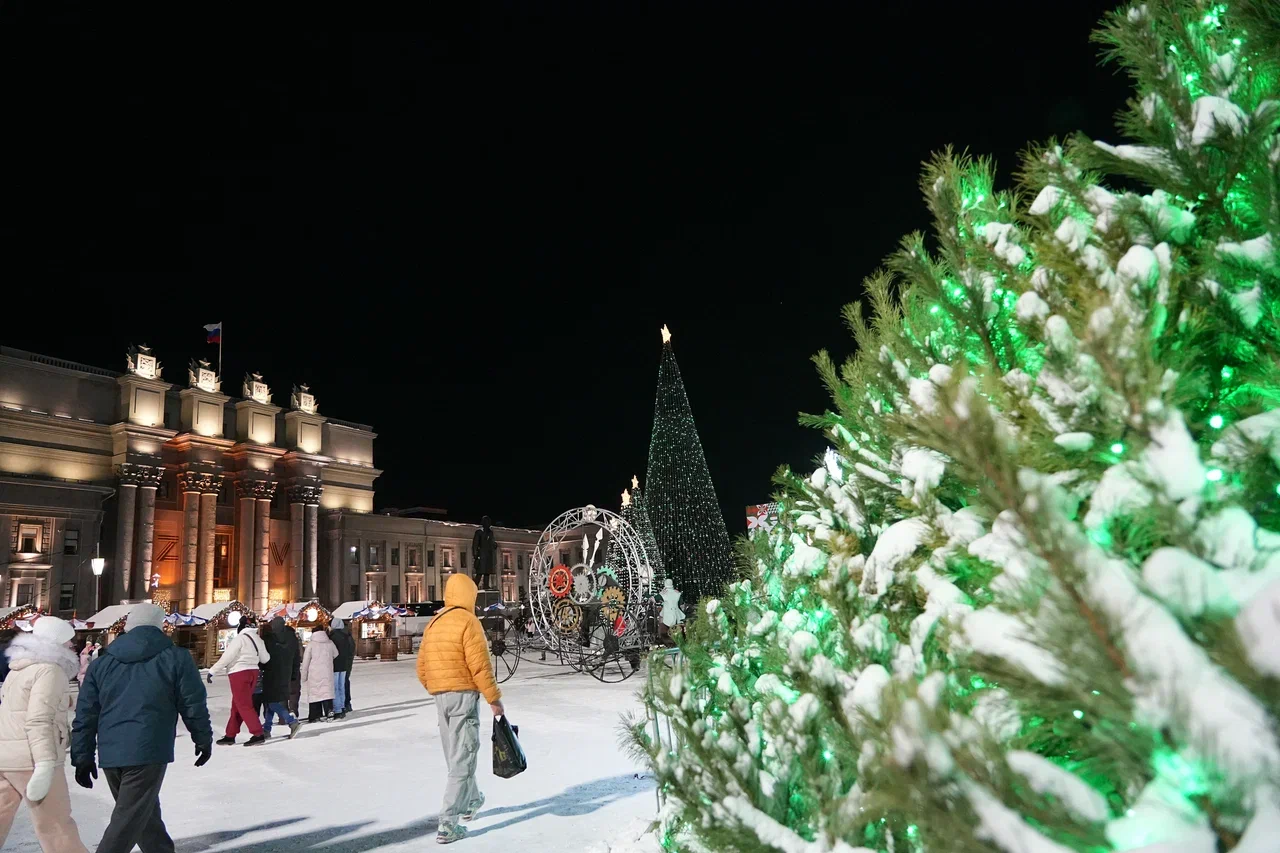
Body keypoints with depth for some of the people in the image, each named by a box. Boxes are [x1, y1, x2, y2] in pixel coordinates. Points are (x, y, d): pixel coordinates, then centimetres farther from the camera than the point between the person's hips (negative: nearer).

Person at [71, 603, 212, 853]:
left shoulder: (101, 663, 12)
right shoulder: (176, 658, 0)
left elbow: (85, 714, 10)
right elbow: (194, 705, 0)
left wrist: (83, 757, 15)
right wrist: (203, 739, 13)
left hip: (110, 753, 5)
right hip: (148, 751, -5)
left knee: (145, 813, 20)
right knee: (128, 820, -2)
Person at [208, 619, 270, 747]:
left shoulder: (239, 639, -13)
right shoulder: (257, 639, 10)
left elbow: (226, 658, -15)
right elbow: (265, 658, 17)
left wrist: (212, 671, -6)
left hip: (239, 674, -8)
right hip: (253, 672, 8)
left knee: (244, 705, -5)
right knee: (237, 705, 15)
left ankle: (258, 734, -10)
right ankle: (230, 735, 19)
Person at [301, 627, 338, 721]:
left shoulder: (311, 645, -4)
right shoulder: (330, 643, 4)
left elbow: (305, 662, -2)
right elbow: (336, 656, 13)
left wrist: (304, 676, 6)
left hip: (314, 674, -2)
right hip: (327, 674, 2)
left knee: (314, 693, 6)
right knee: (327, 691, 2)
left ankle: (315, 715, 9)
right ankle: (329, 709, -17)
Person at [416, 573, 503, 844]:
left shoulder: (433, 624, 11)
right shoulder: (468, 622, -13)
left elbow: (422, 666, 15)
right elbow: (479, 666, -18)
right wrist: (494, 698, -11)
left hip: (441, 697, 8)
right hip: (464, 695, -8)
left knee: (455, 756, 21)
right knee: (463, 759, -5)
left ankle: (471, 802, 39)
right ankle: (448, 824, -9)